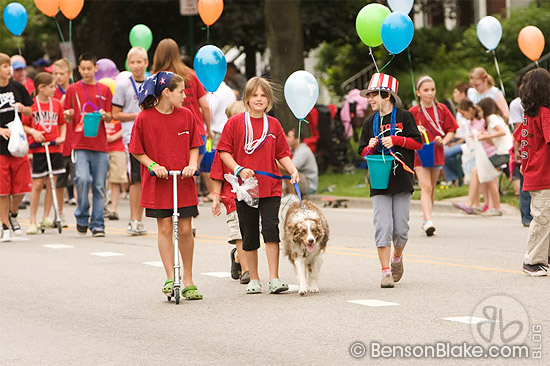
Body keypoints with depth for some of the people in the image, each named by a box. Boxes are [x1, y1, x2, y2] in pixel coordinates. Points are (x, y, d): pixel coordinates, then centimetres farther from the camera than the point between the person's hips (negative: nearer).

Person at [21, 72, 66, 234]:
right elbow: (23, 125, -2)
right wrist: (33, 132, -19)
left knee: (52, 183, 4)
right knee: (37, 184, -3)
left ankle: (46, 217, 16)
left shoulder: (56, 103, 7)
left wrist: (62, 137, 1)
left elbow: (62, 123, 17)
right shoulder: (31, 104, -5)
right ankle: (33, 221, 4)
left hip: (55, 148, 4)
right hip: (38, 148, -4)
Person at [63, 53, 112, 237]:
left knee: (99, 187, 0)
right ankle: (82, 217, -1)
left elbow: (110, 118, 12)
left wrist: (104, 115, -10)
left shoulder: (104, 90, 11)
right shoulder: (73, 89, 7)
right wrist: (68, 114, -13)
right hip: (80, 144, -2)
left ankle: (97, 224, 8)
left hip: (100, 145, 2)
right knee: (83, 178, -20)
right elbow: (68, 116, 10)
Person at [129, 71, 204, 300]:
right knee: (165, 228, -2)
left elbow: (194, 145, 10)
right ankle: (170, 279, 1)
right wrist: (153, 165, -13)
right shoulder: (144, 118, -7)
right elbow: (136, 150, 0)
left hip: (183, 181, 2)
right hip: (158, 182, -2)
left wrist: (192, 164, -7)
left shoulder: (186, 115, 2)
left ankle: (188, 281, 14)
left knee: (185, 229, 3)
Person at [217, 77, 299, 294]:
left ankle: (274, 278, -8)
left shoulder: (273, 125, 8)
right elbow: (224, 151, 0)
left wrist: (292, 170, -4)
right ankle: (253, 279, 18)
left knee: (271, 228, -12)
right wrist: (239, 169, -14)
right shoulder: (235, 122, 0)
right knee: (249, 234, 6)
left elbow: (282, 154, 13)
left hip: (270, 187, 1)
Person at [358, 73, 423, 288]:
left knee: (400, 229, 1)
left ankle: (397, 258, 31)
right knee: (383, 226, -9)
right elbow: (363, 153, 15)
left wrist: (395, 140, -13)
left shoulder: (404, 117, 2)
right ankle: (386, 272, -6)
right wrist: (371, 147, -7)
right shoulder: (370, 122, 11)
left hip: (401, 180, -2)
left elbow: (418, 143, -1)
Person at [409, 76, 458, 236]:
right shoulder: (413, 112, -4)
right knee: (426, 187, -15)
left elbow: (451, 130, 7)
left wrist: (443, 141, -11)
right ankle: (428, 221, -23)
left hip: (437, 153, 3)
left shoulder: (441, 109, 2)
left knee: (431, 188, 12)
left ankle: (425, 221, 24)